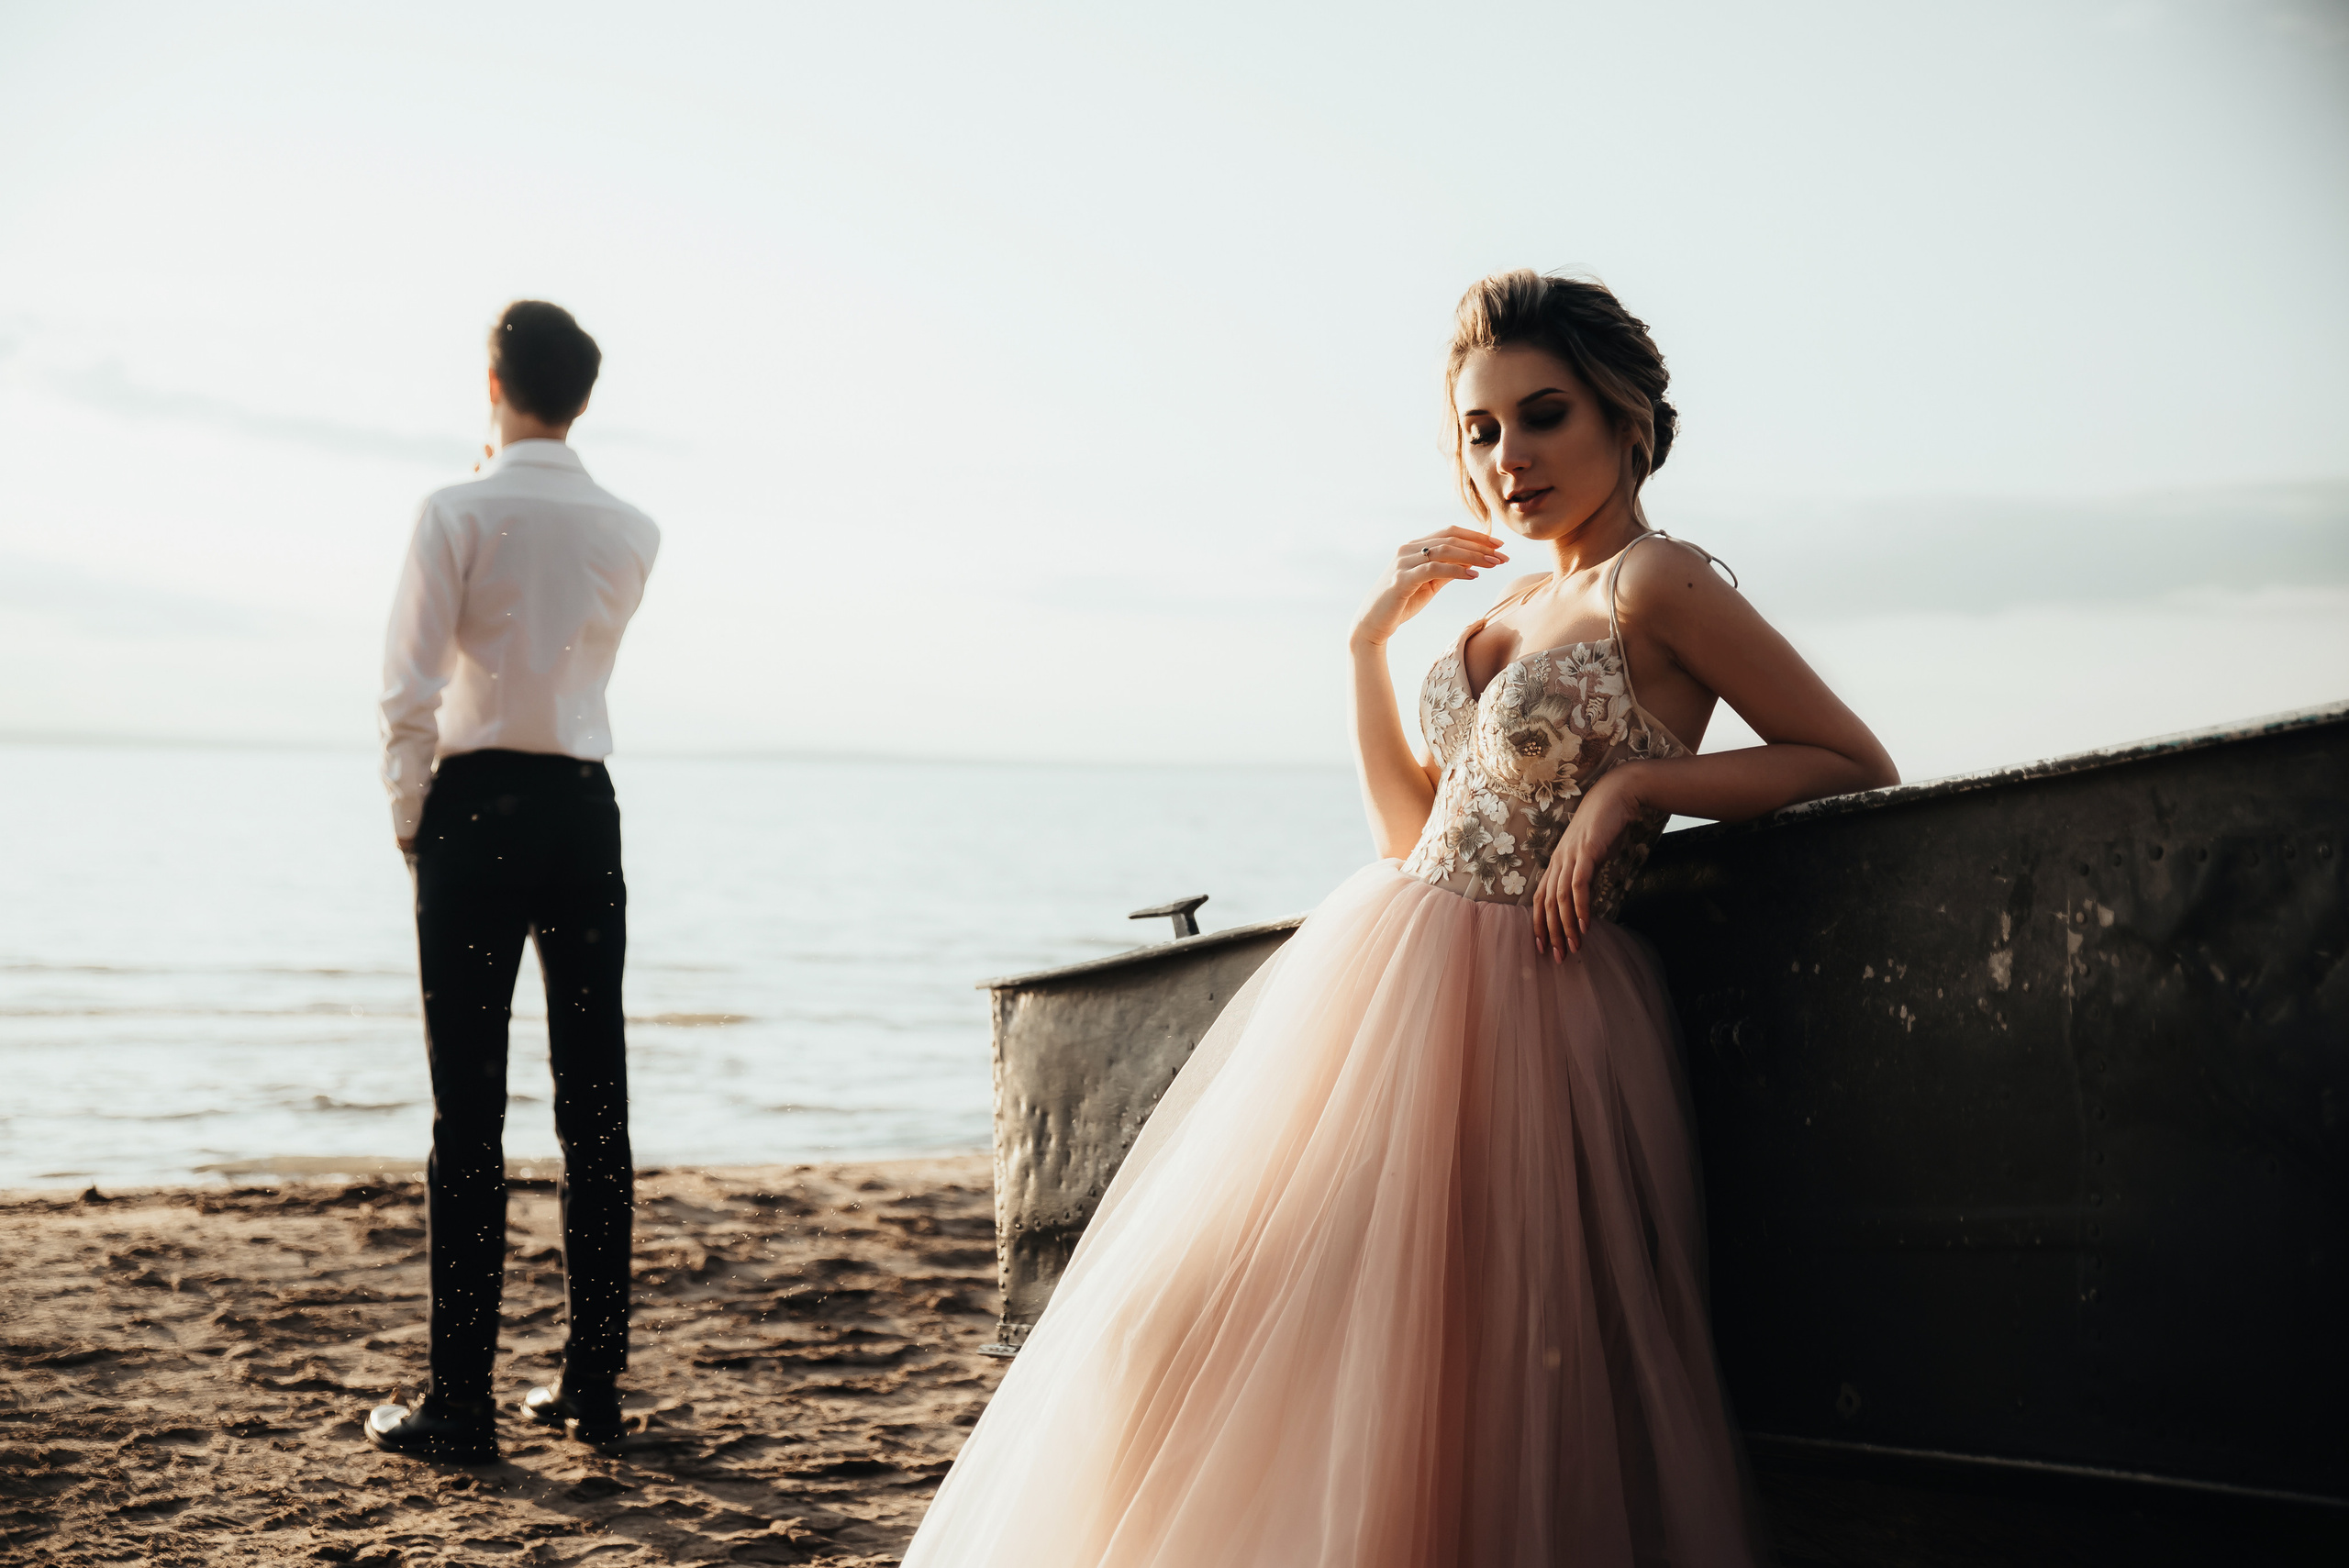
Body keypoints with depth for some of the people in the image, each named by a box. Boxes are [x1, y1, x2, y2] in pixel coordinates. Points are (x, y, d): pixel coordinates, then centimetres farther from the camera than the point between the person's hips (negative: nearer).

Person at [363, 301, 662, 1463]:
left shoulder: (459, 514, -7)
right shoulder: (631, 534, 6)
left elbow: (409, 692, -10)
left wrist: (409, 823, 2)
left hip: (476, 808, -4)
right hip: (585, 810, 4)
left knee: (470, 1111, -3)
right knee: (595, 1104, 8)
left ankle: (460, 1404, -1)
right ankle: (592, 1389, 13)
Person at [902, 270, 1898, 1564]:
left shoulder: (1655, 583, -8)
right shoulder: (1516, 606, 16)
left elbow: (1858, 767, -9)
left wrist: (1633, 783, -15)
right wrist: (1371, 640, 11)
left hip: (1514, 1008, -8)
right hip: (1384, 973, 9)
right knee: (1193, 1330, 8)